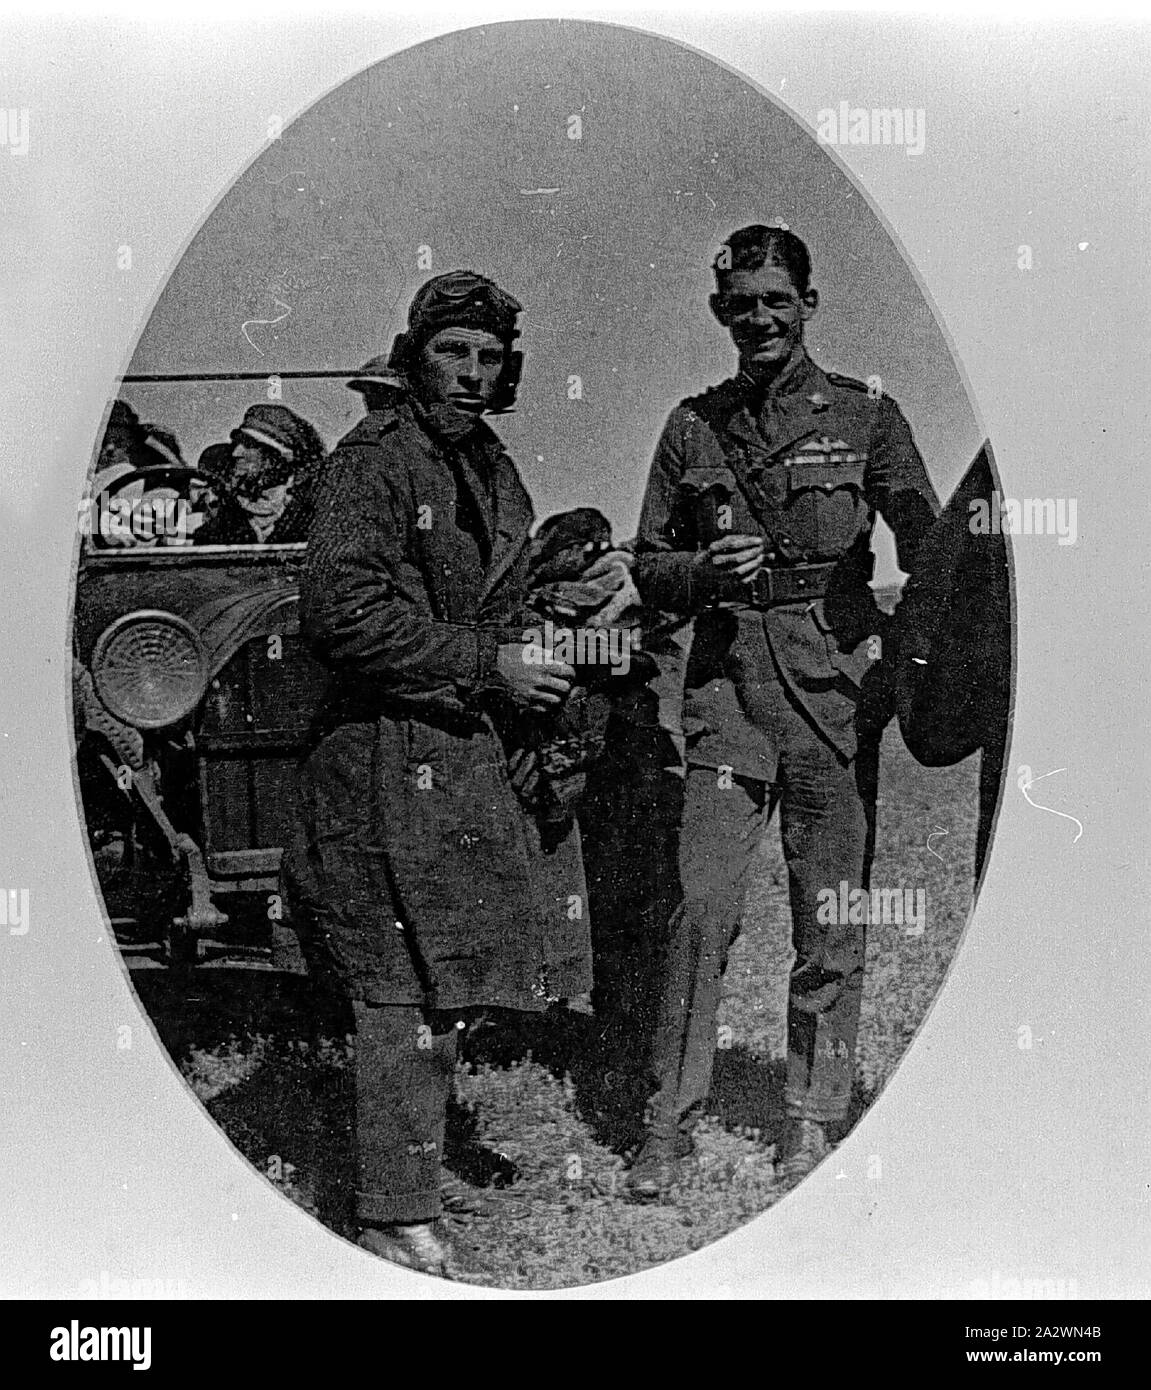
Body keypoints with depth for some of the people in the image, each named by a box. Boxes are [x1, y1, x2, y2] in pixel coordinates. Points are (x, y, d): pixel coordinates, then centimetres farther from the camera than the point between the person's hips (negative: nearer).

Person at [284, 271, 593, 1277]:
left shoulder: (495, 471, 16)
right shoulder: (372, 464, -10)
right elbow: (341, 614, -20)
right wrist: (487, 668, -19)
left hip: (475, 751, 8)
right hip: (393, 759, -8)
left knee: (452, 981, 15)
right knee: (406, 987, -3)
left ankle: (419, 1157, 31)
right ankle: (397, 1213, 9)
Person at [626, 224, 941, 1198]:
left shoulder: (865, 415, 6)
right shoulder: (693, 426, 12)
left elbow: (931, 548, 0)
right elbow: (649, 565, 15)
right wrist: (705, 570, -7)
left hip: (834, 683, -1)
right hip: (728, 685, 1)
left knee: (832, 913, 4)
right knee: (703, 906, -4)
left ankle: (814, 1117, 19)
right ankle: (670, 1123, 7)